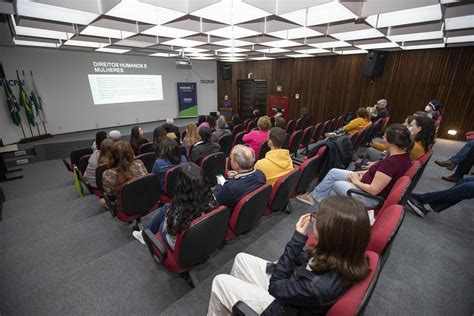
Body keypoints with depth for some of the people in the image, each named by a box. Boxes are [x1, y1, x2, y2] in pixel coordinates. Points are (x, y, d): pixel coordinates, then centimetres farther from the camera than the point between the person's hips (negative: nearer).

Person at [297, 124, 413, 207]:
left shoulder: (391, 162, -33)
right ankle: (314, 195, 20)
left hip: (372, 197, -9)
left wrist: (356, 182, -13)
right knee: (333, 172, 8)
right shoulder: (403, 155, -4)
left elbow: (373, 190, -29)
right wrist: (363, 173, 2)